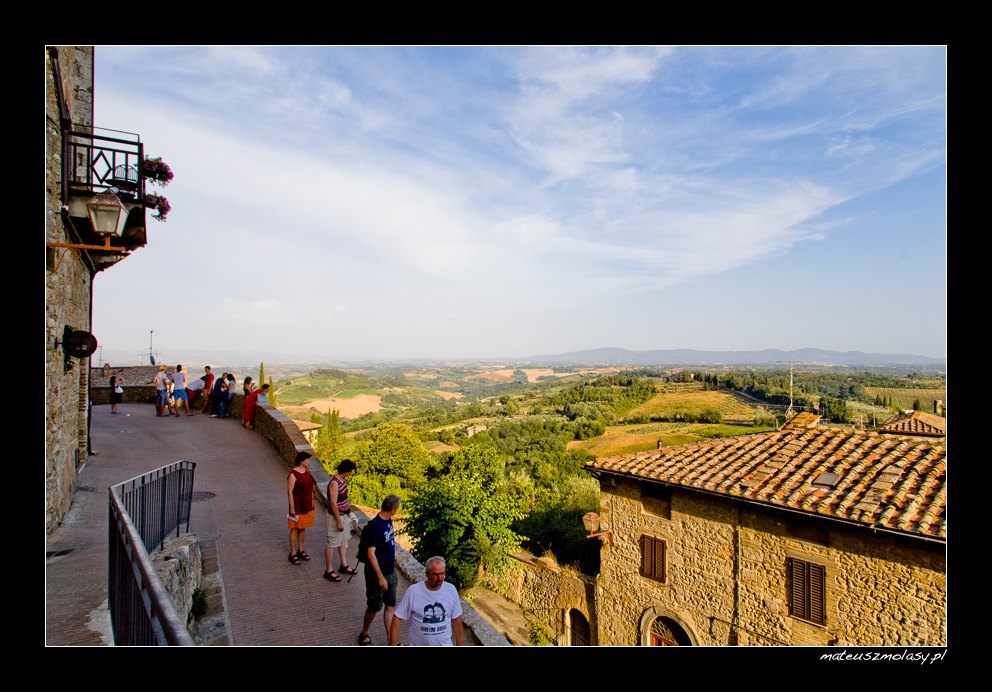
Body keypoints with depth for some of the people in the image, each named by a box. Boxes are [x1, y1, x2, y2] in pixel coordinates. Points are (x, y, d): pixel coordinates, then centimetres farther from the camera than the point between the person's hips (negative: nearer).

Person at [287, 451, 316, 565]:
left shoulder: (306, 470, 3)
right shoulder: (293, 474, -20)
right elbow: (290, 492, -17)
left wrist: (312, 502, 15)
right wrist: (292, 508, -16)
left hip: (307, 505, 7)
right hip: (297, 505, -7)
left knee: (303, 528, 17)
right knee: (295, 529, 6)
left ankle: (301, 550, 31)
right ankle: (293, 554, 17)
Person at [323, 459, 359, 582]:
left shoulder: (343, 479, 2)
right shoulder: (334, 483, -26)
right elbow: (333, 504, -25)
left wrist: (349, 513, 19)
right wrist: (339, 522, -21)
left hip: (344, 514, 9)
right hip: (336, 516, -9)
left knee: (343, 540, 20)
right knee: (332, 543, 3)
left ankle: (343, 565, 34)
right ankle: (329, 571, 15)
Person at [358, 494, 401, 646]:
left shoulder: (388, 520, 0)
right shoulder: (374, 525, -26)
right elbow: (371, 553, -26)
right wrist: (380, 577, -25)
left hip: (390, 571, 8)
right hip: (377, 574, -8)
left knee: (390, 605, 12)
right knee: (374, 607, 11)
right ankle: (364, 634, 35)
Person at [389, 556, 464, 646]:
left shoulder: (451, 590, -9)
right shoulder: (413, 592, -16)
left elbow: (456, 620, 2)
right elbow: (397, 618, -9)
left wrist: (460, 645, 5)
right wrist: (393, 645, -10)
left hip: (444, 645, 1)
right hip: (419, 645, -1)